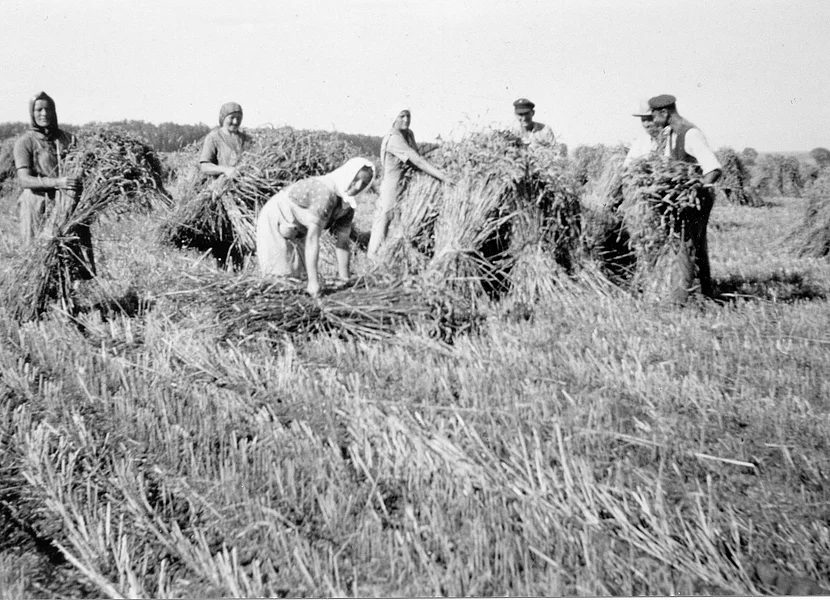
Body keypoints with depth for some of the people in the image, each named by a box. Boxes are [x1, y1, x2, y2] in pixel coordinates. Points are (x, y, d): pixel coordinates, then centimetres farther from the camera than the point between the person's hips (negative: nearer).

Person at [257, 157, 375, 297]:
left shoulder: (349, 204, -7)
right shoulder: (326, 193, -35)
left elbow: (342, 243, -5)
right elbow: (312, 238, -39)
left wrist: (344, 280, -11)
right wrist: (313, 280, -42)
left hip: (296, 232, 8)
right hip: (274, 222, -8)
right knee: (281, 277, -16)